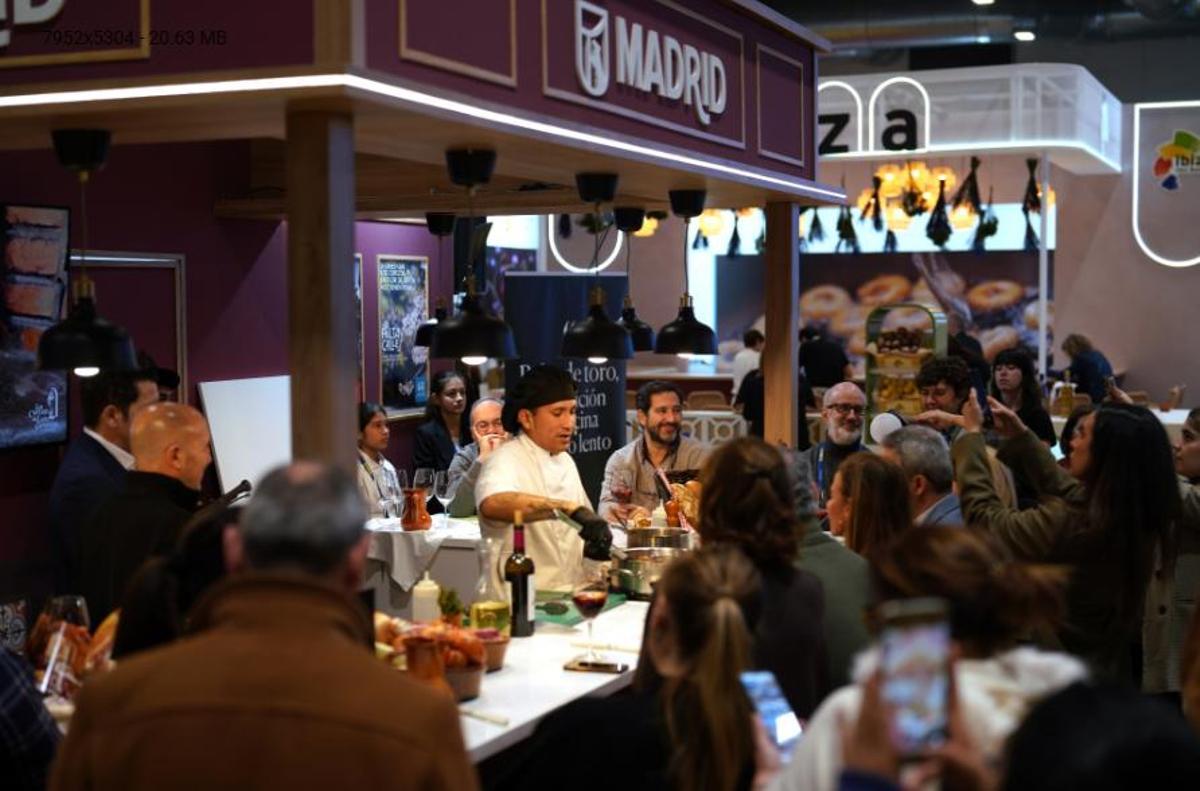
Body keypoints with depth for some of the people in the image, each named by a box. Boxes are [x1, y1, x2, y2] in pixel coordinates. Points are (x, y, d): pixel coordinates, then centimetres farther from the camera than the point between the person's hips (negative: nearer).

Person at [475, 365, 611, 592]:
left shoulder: (565, 461, 15)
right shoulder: (505, 460, -10)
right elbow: (493, 504, -33)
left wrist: (589, 545, 5)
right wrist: (568, 508, -38)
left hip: (572, 593, 7)